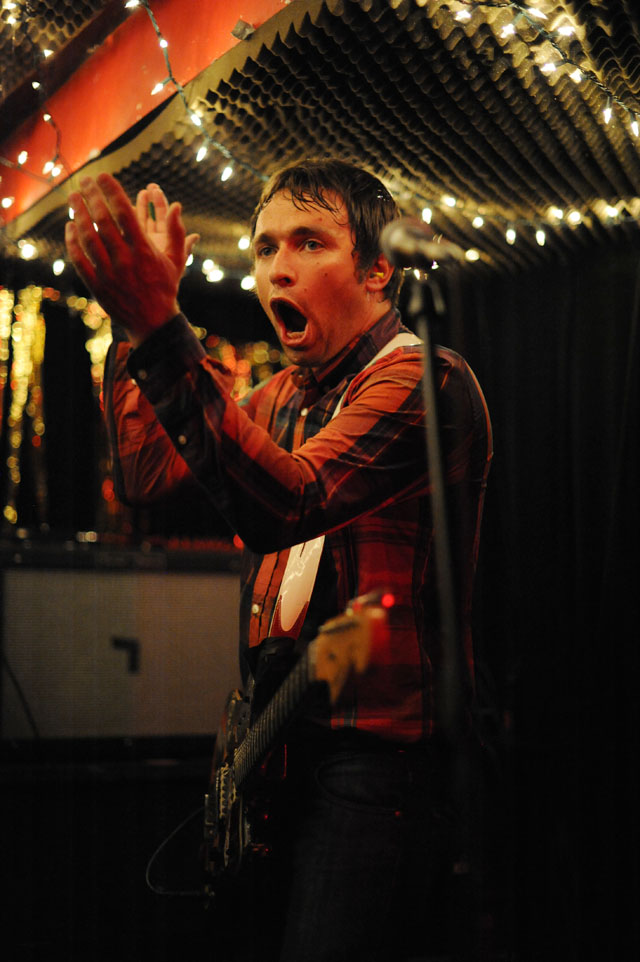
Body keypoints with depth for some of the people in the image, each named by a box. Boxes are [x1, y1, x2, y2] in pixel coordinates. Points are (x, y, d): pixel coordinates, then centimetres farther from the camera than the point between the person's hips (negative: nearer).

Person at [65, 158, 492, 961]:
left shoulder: (425, 380, -14)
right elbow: (146, 474, 9)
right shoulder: (284, 396, 16)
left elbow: (287, 505, -29)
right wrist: (134, 315, 1)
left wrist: (158, 329, -36)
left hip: (375, 756, -8)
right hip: (277, 748, 9)